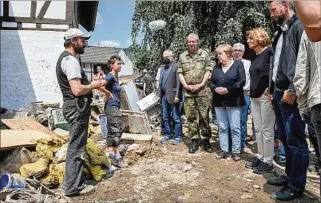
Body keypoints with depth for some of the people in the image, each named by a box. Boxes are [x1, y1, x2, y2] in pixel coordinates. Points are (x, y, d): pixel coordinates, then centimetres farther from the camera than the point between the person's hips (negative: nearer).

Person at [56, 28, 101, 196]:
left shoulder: (65, 58, 17)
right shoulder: (70, 60, -17)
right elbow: (77, 90, -26)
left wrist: (91, 85, 12)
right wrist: (92, 85, -9)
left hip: (76, 107, 11)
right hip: (78, 108, -11)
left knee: (75, 146, 19)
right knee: (76, 148, -3)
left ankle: (74, 182, 32)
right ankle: (73, 186, 9)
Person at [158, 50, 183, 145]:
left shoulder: (176, 66, -6)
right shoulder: (162, 68, 17)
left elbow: (178, 82, -13)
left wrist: (177, 95, -18)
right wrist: (158, 94, 13)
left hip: (172, 95, -7)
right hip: (164, 96, 7)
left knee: (176, 118, 1)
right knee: (165, 118, 14)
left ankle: (178, 136, 11)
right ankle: (167, 135, 25)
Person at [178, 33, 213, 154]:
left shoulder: (204, 54, 5)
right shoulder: (182, 56, 11)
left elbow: (208, 70, 1)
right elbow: (180, 73, 9)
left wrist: (201, 84, -10)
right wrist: (185, 85, -5)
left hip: (202, 91, -2)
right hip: (188, 92, 2)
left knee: (204, 116, 1)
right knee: (191, 117, 4)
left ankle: (206, 140, 13)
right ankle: (194, 141, 14)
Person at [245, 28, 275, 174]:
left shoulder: (269, 51, -9)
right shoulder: (254, 57, 16)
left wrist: (270, 88, -19)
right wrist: (252, 91, 14)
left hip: (266, 96, -8)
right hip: (254, 97, 9)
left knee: (267, 129, -2)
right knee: (258, 129, 12)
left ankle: (268, 162, 7)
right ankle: (260, 156, 23)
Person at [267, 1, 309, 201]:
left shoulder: (299, 27, -6)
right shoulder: (281, 32, 21)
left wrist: (292, 89, -21)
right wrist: (272, 89, 15)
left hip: (289, 94, -9)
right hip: (279, 93, 9)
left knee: (296, 141, -2)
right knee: (285, 139, 15)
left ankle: (296, 187, 8)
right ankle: (290, 176, 28)